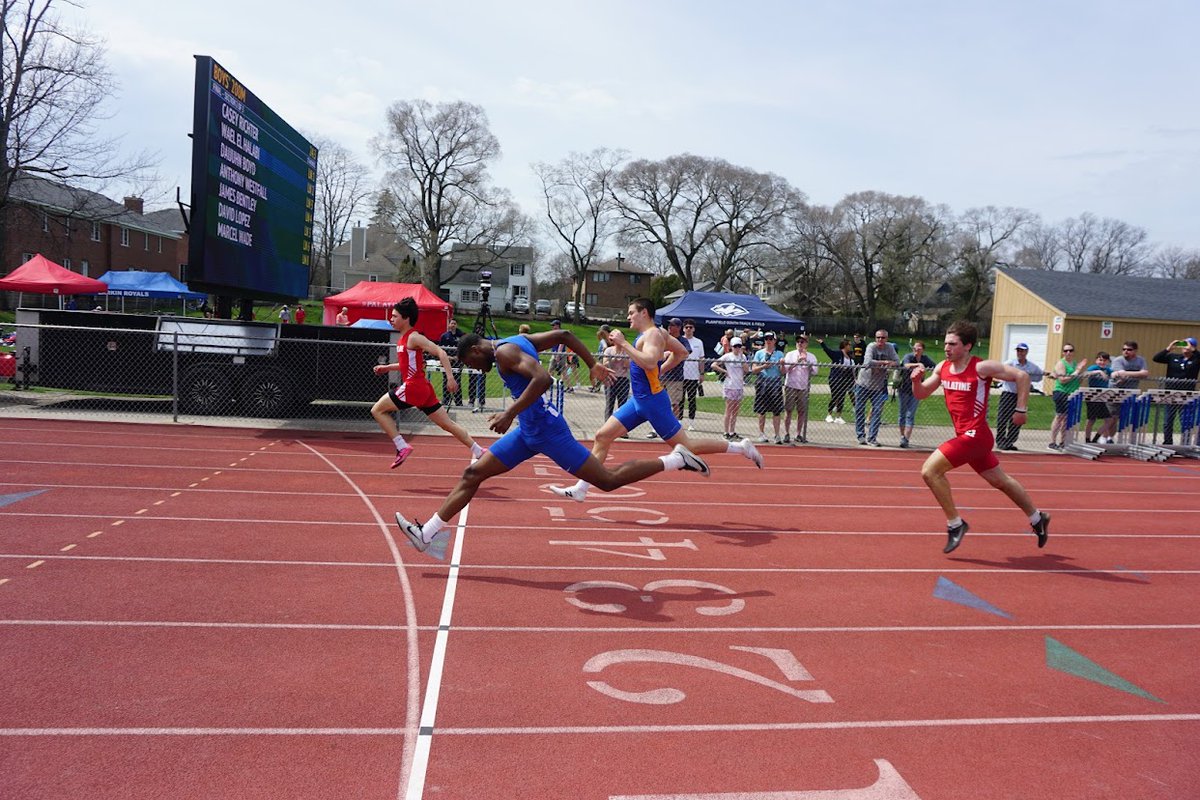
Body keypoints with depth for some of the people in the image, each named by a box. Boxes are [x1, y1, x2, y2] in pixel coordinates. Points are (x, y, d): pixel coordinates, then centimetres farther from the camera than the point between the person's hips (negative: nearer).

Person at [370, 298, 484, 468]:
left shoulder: (413, 337, -11)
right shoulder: (404, 338, 15)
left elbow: (441, 353, -19)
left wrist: (450, 377, -27)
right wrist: (386, 368, 21)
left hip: (414, 386, -9)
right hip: (422, 388, 9)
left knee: (377, 410, -1)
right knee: (447, 424, 11)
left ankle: (402, 447, -5)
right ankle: (479, 452, 14)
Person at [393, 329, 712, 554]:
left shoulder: (504, 351, -16)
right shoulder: (519, 340, 12)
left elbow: (543, 379, -32)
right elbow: (564, 335, 17)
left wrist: (510, 413, -32)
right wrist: (593, 364, 20)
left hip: (546, 431, -10)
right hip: (528, 431, 10)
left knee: (609, 481, -2)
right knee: (473, 474, 6)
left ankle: (677, 458, 8)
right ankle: (426, 533, 10)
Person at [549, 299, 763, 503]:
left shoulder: (653, 334, -16)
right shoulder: (658, 333, 13)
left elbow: (650, 362, -34)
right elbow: (682, 352, 24)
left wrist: (623, 343, -29)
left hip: (652, 401, -10)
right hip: (638, 400, 10)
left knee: (687, 447, -3)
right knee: (602, 436, 4)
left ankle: (740, 447, 10)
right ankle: (580, 488, 6)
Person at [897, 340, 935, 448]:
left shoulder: (925, 359, -2)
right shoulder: (908, 356, -12)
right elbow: (906, 365, -33)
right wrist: (918, 364, -51)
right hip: (904, 388, -1)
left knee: (910, 415, -6)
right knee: (903, 413, 9)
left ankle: (906, 439, -11)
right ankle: (902, 436, 22)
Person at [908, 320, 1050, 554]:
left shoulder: (981, 367, -15)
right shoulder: (942, 368, 5)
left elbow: (1022, 375, -11)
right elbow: (921, 394, 12)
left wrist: (1021, 409, -10)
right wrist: (916, 380, -9)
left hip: (974, 436, -8)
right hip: (964, 435, 8)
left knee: (930, 470, -17)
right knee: (1001, 481, 22)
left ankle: (955, 524, -4)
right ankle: (1037, 518, 42)